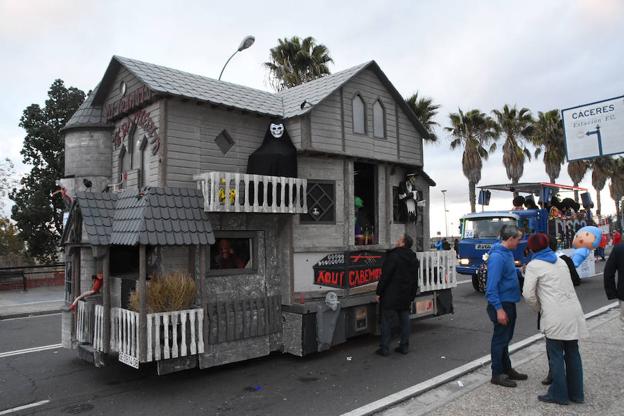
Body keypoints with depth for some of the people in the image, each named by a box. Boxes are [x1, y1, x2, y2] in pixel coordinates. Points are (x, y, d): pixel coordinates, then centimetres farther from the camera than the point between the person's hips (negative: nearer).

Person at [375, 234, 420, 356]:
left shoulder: (394, 256, -15)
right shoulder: (414, 260, 11)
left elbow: (385, 276, -16)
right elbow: (415, 280, 16)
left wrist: (379, 292, -10)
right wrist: (412, 295, 20)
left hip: (391, 295, -7)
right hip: (405, 296, 7)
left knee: (386, 321, -1)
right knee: (404, 320, 13)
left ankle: (384, 348, 2)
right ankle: (404, 346, 19)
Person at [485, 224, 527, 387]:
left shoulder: (507, 252, 8)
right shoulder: (497, 256, -22)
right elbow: (492, 286, -25)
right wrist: (499, 309, -25)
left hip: (509, 303, 9)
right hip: (502, 304, -9)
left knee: (506, 338, 19)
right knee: (500, 339, 2)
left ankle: (507, 369, 33)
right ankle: (497, 374, 14)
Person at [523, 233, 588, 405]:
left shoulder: (534, 265, -5)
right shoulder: (560, 261, 15)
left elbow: (528, 294, -7)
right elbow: (565, 285, 16)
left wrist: (538, 308, 10)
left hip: (556, 316, -6)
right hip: (573, 311, 7)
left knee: (556, 354, 4)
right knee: (572, 352, 14)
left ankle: (559, 394, 11)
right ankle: (576, 393, 23)